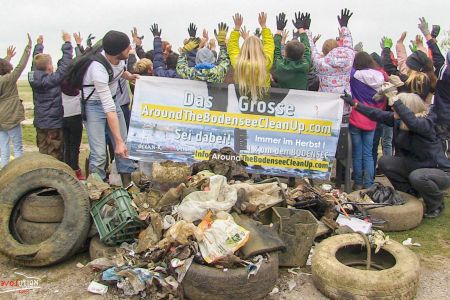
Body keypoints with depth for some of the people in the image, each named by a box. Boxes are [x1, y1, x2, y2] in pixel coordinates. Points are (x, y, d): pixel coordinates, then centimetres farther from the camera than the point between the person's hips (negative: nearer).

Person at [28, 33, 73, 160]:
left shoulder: (34, 77, 0)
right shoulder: (52, 79, -20)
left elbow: (36, 62, 16)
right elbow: (65, 64, -21)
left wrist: (39, 45, 28)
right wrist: (67, 43, -13)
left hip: (40, 123, 7)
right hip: (53, 123, -7)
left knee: (43, 152, 15)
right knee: (55, 155, 1)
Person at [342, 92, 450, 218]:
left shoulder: (425, 123, -25)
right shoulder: (398, 119, -5)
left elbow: (413, 122, -48)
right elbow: (377, 114, 2)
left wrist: (395, 101, -46)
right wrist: (355, 104, 2)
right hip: (413, 166, 7)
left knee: (417, 177, -37)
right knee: (384, 162, -6)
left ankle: (437, 204, -1)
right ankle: (410, 194, 13)